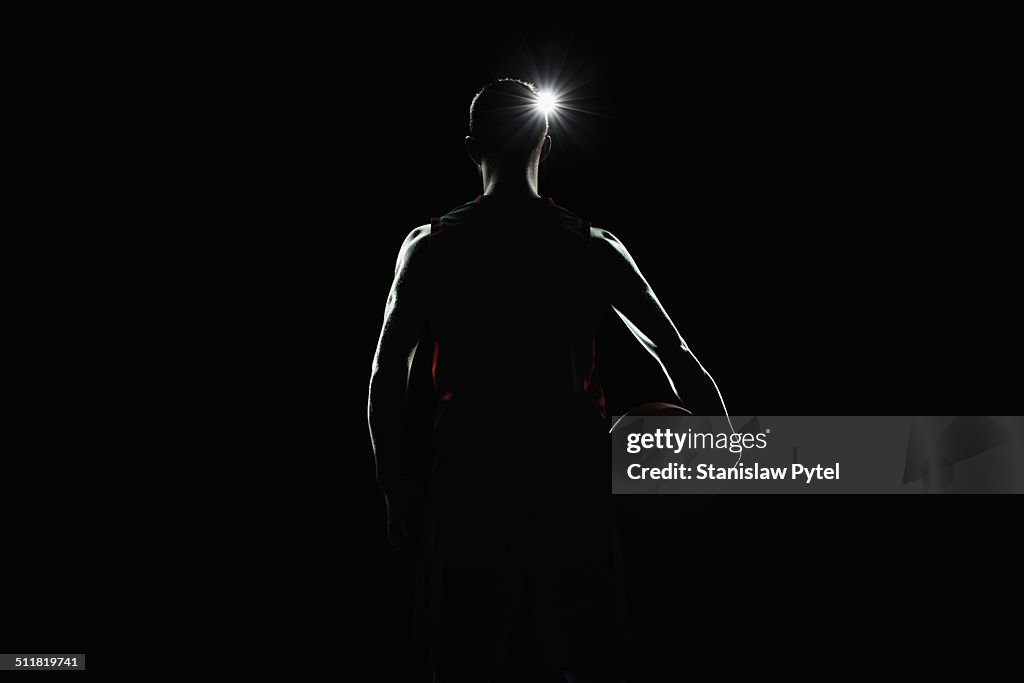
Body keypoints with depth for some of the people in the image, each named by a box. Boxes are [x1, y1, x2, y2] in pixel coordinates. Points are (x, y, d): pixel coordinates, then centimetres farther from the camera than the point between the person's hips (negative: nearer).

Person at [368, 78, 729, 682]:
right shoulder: (595, 248, 2)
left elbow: (387, 376, -1)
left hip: (474, 476, 0)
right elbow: (680, 359, 2)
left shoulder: (431, 247, 1)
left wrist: (394, 486, 7)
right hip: (572, 475, 1)